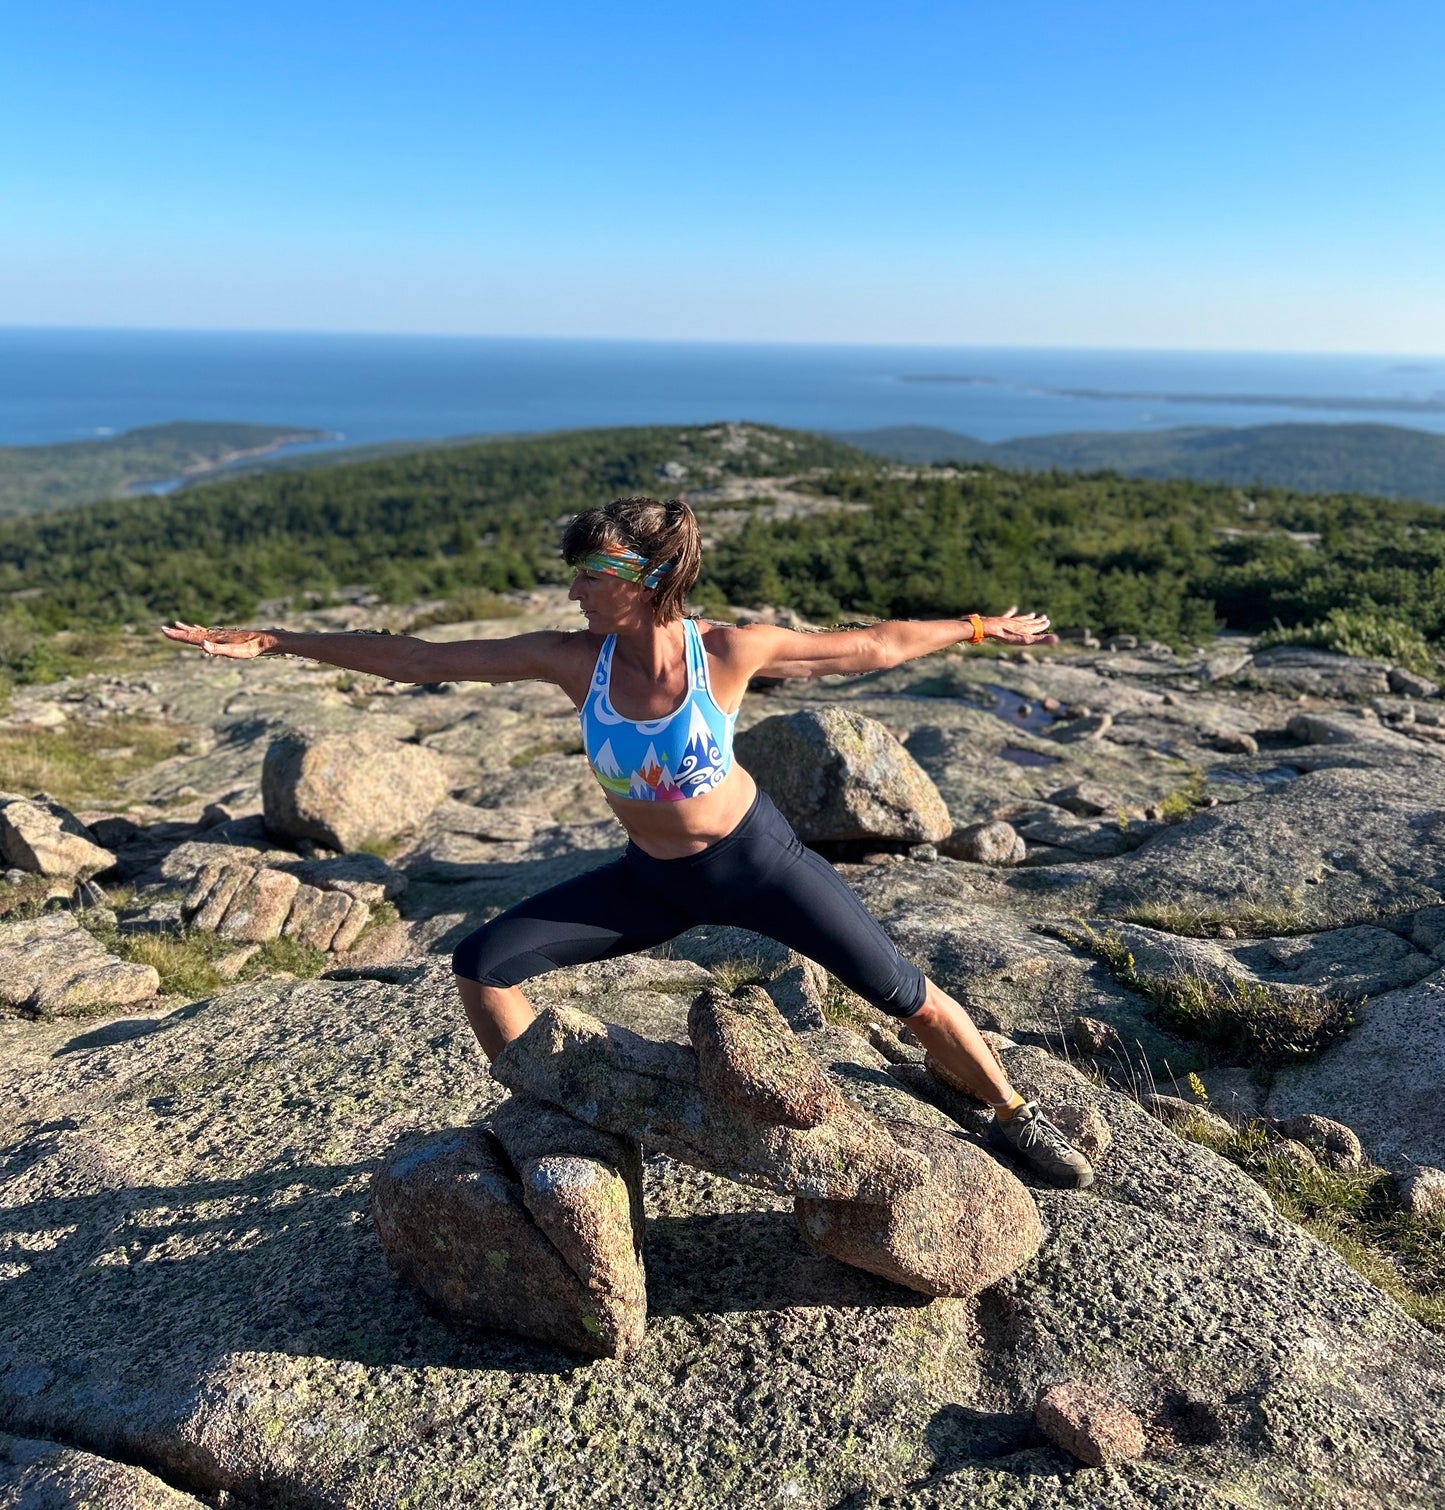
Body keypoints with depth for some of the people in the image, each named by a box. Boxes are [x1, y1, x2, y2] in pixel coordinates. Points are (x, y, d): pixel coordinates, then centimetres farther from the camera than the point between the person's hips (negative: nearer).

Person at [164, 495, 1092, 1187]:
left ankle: (1016, 1118, 29)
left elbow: (871, 646, -8)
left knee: (902, 992, 1)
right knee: (483, 965, -6)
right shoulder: (575, 658, -15)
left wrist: (979, 629, -1)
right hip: (653, 881, 3)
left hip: (755, 857, -2)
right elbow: (421, 660, -13)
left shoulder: (728, 651, -21)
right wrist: (274, 642, -12)